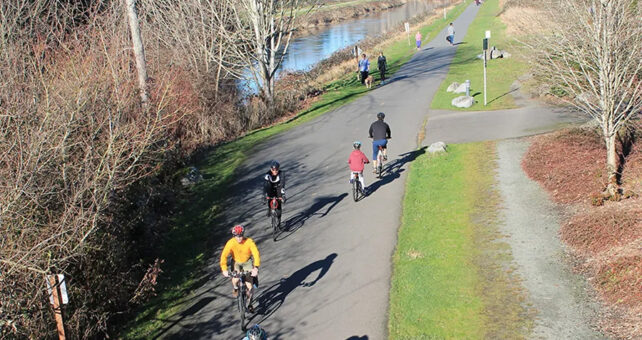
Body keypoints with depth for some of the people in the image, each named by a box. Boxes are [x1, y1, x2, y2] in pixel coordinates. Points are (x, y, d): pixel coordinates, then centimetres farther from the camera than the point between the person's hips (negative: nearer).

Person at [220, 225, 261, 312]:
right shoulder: (230, 243, -26)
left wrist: (255, 268, -48)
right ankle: (235, 289, 14)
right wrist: (224, 269, -43)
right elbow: (224, 256, -31)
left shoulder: (249, 242, -27)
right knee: (235, 280, -24)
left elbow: (256, 254, -35)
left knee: (249, 285, -10)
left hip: (248, 262, 0)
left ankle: (249, 303, 15)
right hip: (237, 262, 1)